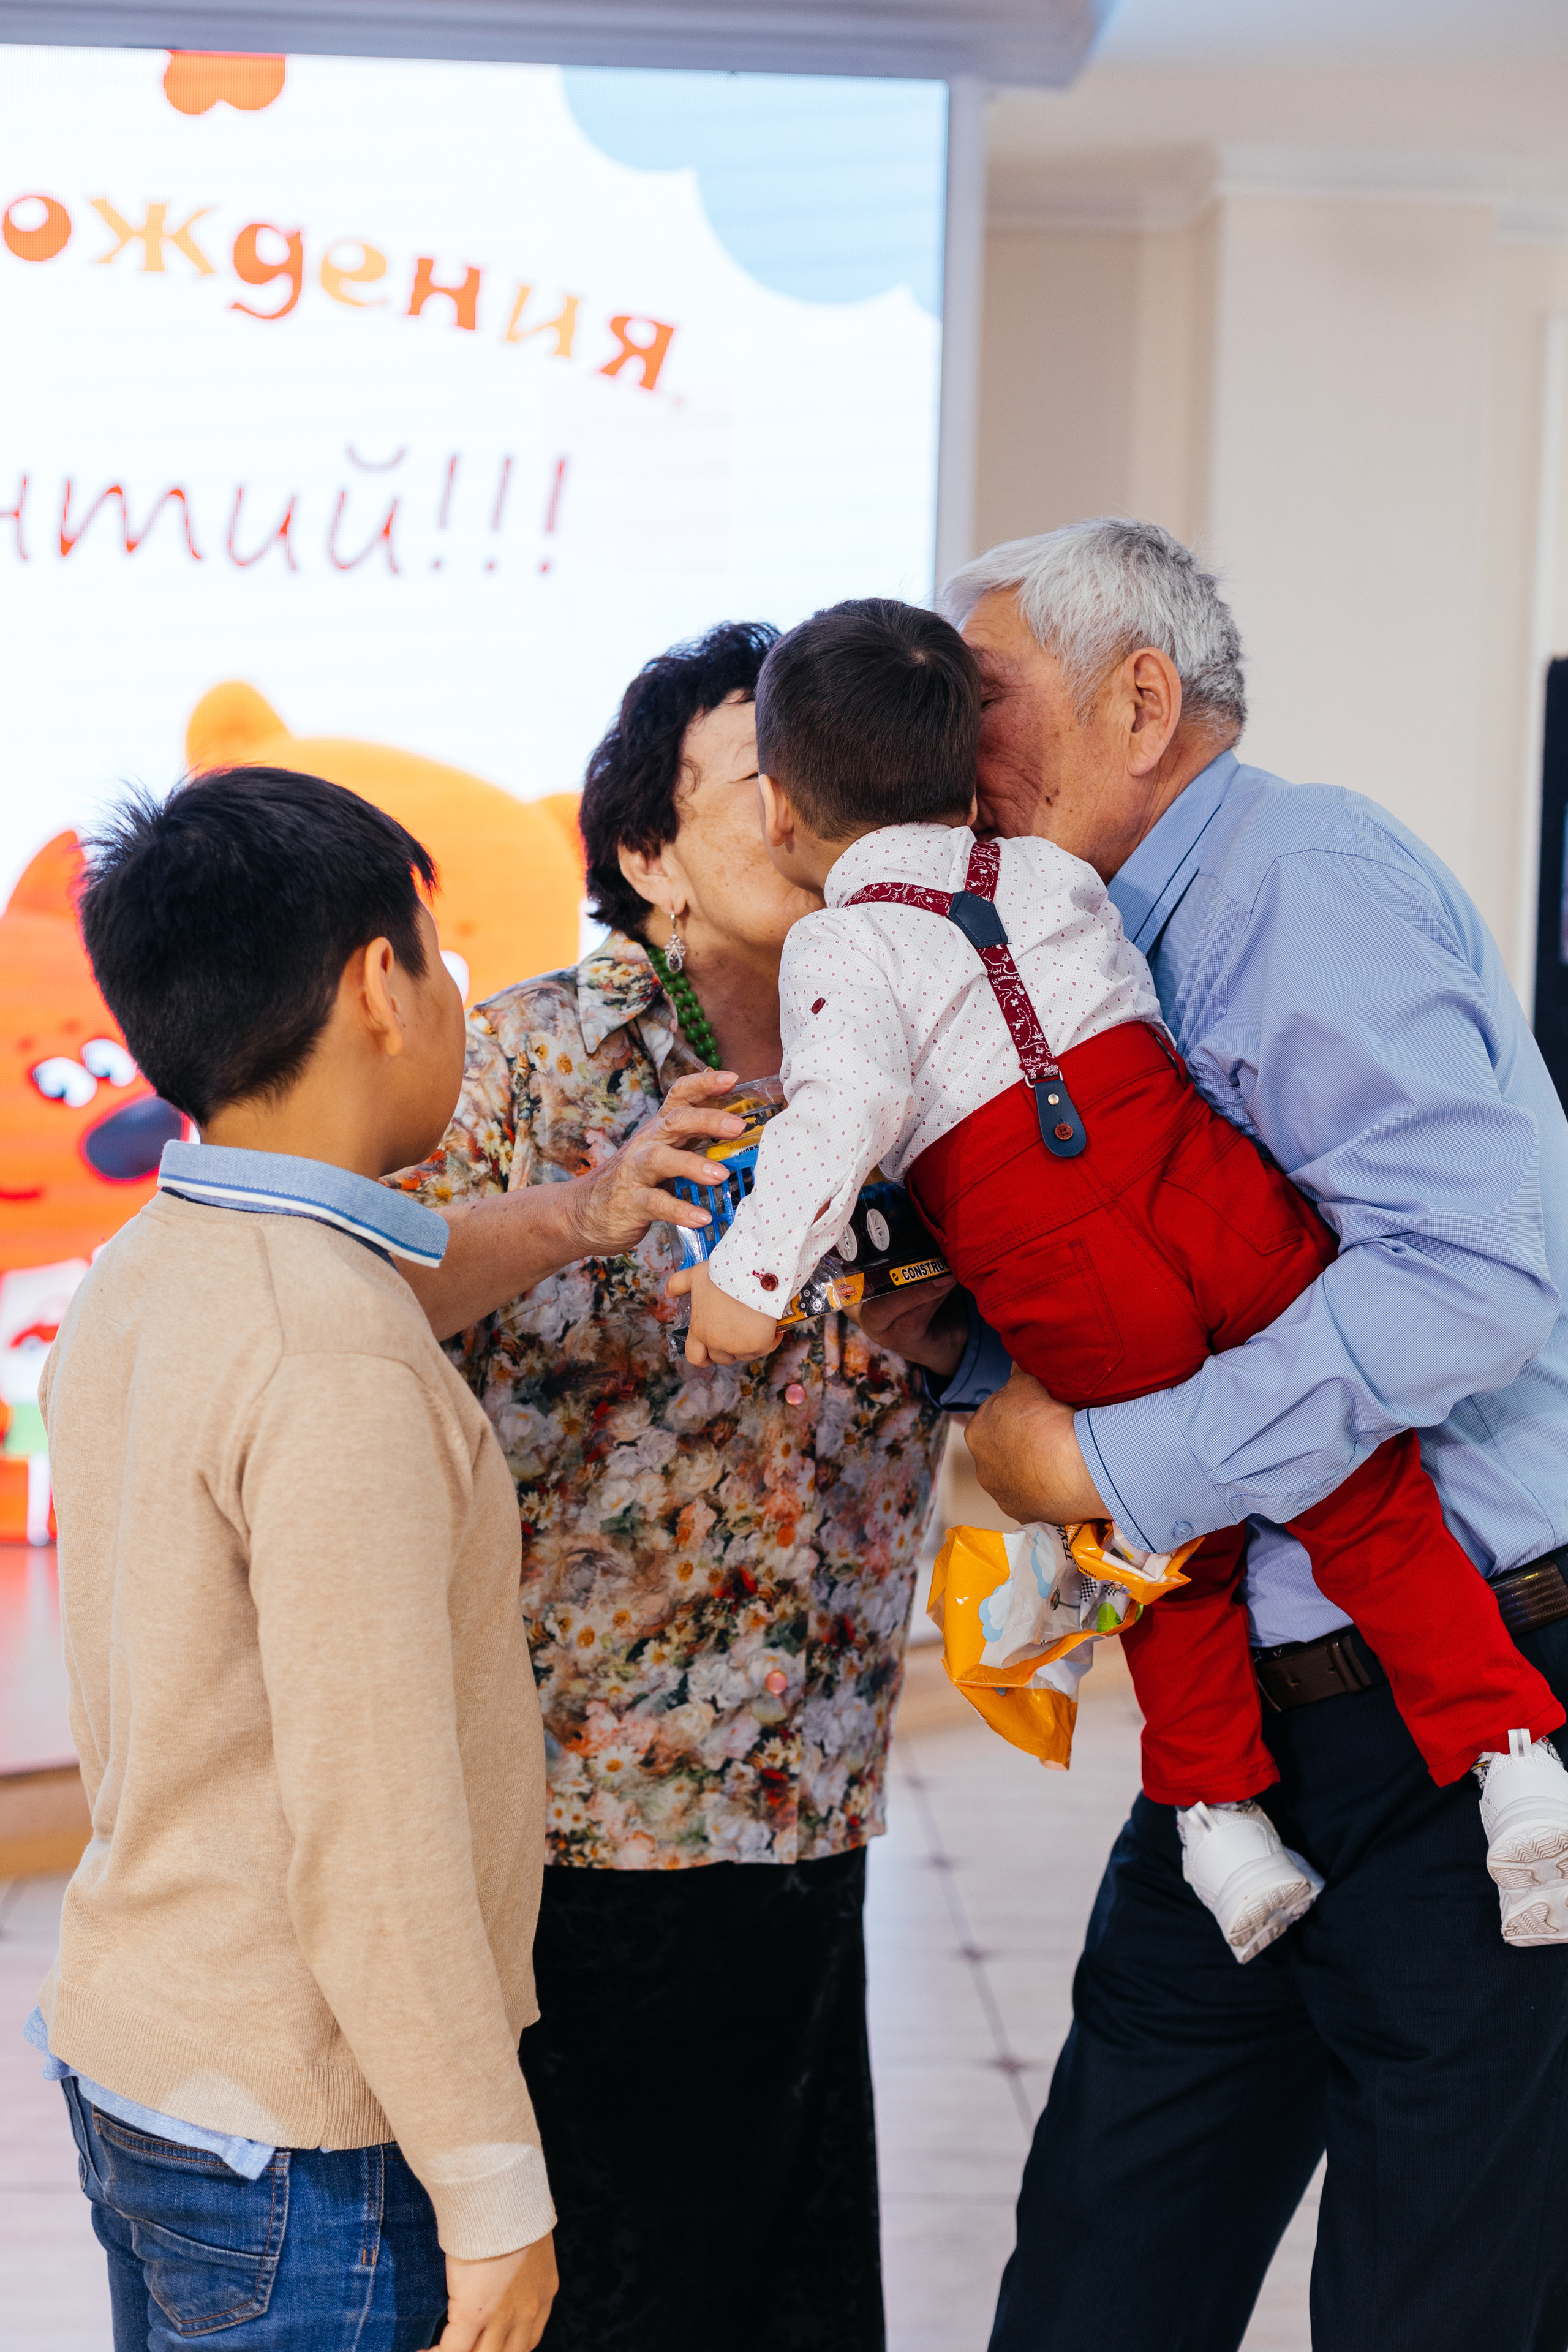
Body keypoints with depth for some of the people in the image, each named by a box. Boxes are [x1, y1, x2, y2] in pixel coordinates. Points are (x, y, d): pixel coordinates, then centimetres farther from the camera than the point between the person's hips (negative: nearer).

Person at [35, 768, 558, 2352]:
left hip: (125, 2053, 8)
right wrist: (494, 2194, -15)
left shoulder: (128, 1289, 4)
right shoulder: (332, 1358, -22)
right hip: (294, 2148, -8)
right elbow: (375, 1834, -21)